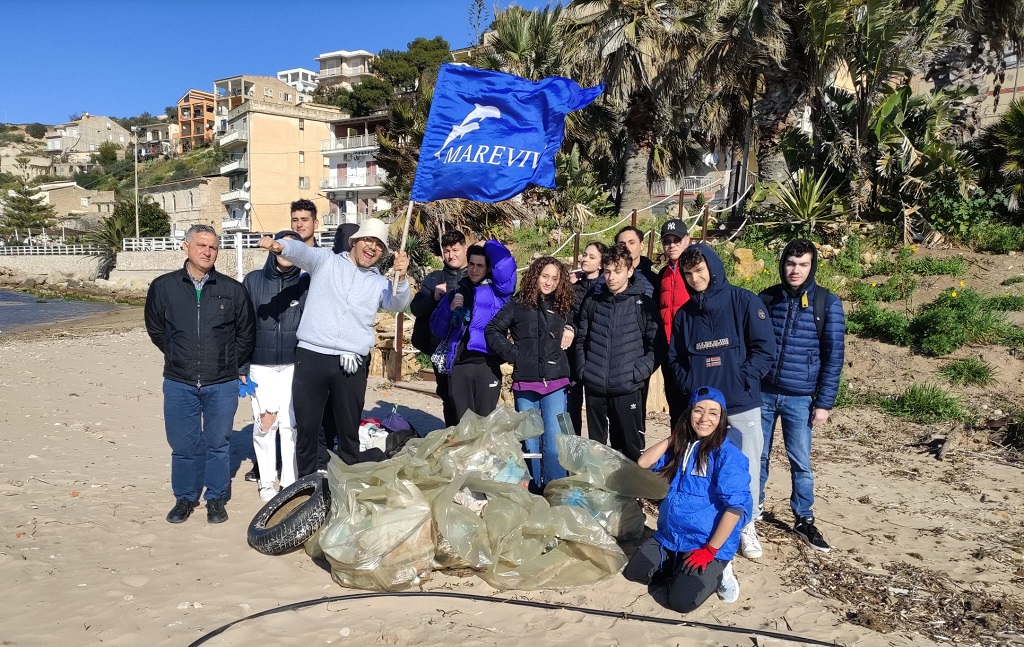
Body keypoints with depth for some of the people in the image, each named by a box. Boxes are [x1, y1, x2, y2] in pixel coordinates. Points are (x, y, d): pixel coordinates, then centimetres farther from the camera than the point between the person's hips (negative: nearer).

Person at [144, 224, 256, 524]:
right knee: (183, 444, 9)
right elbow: (155, 329, 13)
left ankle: (216, 499, 23)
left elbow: (246, 332, 9)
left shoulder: (233, 289, -3)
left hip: (222, 384, -1)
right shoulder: (163, 287, -1)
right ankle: (185, 497, 26)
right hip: (179, 383, 1)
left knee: (217, 444, 9)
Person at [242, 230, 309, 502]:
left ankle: (290, 482, 11)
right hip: (260, 365, 1)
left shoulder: (305, 283, 3)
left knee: (290, 424, -2)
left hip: (294, 366, 0)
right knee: (263, 424, 1)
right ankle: (266, 482, 16)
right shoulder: (253, 280, 5)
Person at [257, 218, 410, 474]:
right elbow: (303, 251, -11)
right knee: (306, 426, 5)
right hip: (311, 357, -2)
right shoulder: (326, 261, 8)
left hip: (352, 364, 2)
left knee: (349, 427, 9)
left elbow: (397, 304, -2)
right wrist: (280, 245, -34)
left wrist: (400, 277, -23)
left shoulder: (379, 283, 16)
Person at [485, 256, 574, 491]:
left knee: (555, 440, -2)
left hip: (555, 383, 1)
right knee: (529, 440, 8)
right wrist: (511, 354, -5)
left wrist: (570, 331, 3)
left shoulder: (563, 306, 10)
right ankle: (532, 489, 21)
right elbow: (492, 330, 1)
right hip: (525, 383, -1)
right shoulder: (519, 303, 2)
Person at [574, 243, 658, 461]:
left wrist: (638, 373, -12)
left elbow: (656, 345, -2)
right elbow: (581, 340, 13)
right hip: (594, 388, 3)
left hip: (627, 389, -3)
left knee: (632, 447, 3)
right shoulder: (592, 302, 10)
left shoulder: (643, 304, 0)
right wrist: (583, 370, 1)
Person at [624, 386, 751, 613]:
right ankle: (682, 570, 19)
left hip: (705, 544, -7)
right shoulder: (680, 447, 5)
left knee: (681, 601, -18)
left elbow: (735, 507, -20)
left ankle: (717, 572, 8)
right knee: (633, 573, 4)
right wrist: (673, 438, -4)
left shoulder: (728, 456, -16)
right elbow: (644, 462, 0)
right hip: (668, 537, 7)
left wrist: (710, 550, -19)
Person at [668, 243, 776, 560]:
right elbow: (675, 358, 14)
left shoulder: (744, 301, -4)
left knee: (746, 467, 3)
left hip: (742, 405, -3)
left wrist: (739, 381, -13)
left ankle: (745, 526, 21)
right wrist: (690, 386, -2)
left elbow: (764, 350, -8)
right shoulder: (684, 313, 9)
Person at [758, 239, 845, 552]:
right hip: (762, 393, 2)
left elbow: (834, 355, -3)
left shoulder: (827, 303, -4)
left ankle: (804, 520, 21)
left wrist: (824, 402, -6)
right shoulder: (767, 298, 2)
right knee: (757, 455, 10)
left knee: (801, 462, 5)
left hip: (799, 398, -2)